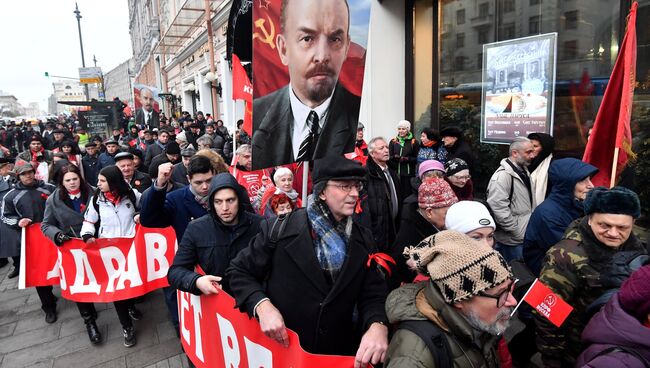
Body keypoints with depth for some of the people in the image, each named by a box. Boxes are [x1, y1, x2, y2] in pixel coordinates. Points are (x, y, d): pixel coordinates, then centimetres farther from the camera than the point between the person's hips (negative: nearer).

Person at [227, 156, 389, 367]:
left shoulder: (363, 240, -1)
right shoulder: (281, 229, -13)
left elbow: (373, 294, -4)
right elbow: (239, 272, -5)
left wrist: (377, 325, -25)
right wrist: (262, 305, -22)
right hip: (280, 349, -3)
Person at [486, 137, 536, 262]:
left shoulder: (523, 171, 11)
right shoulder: (502, 175, -22)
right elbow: (499, 209, -27)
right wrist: (517, 232, -20)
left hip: (524, 236, 9)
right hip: (512, 240, -9)